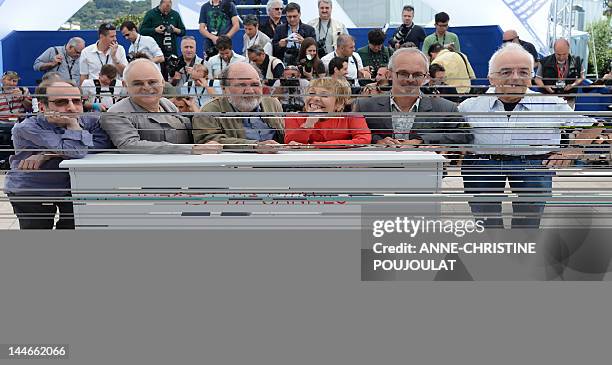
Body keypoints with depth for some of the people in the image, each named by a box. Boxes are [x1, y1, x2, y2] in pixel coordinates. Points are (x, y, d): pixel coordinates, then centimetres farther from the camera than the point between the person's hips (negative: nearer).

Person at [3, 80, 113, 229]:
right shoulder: (26, 128, -21)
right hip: (31, 193, -2)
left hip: (76, 188, 2)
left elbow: (104, 143, -32)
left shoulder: (91, 121, -8)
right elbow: (75, 151, -33)